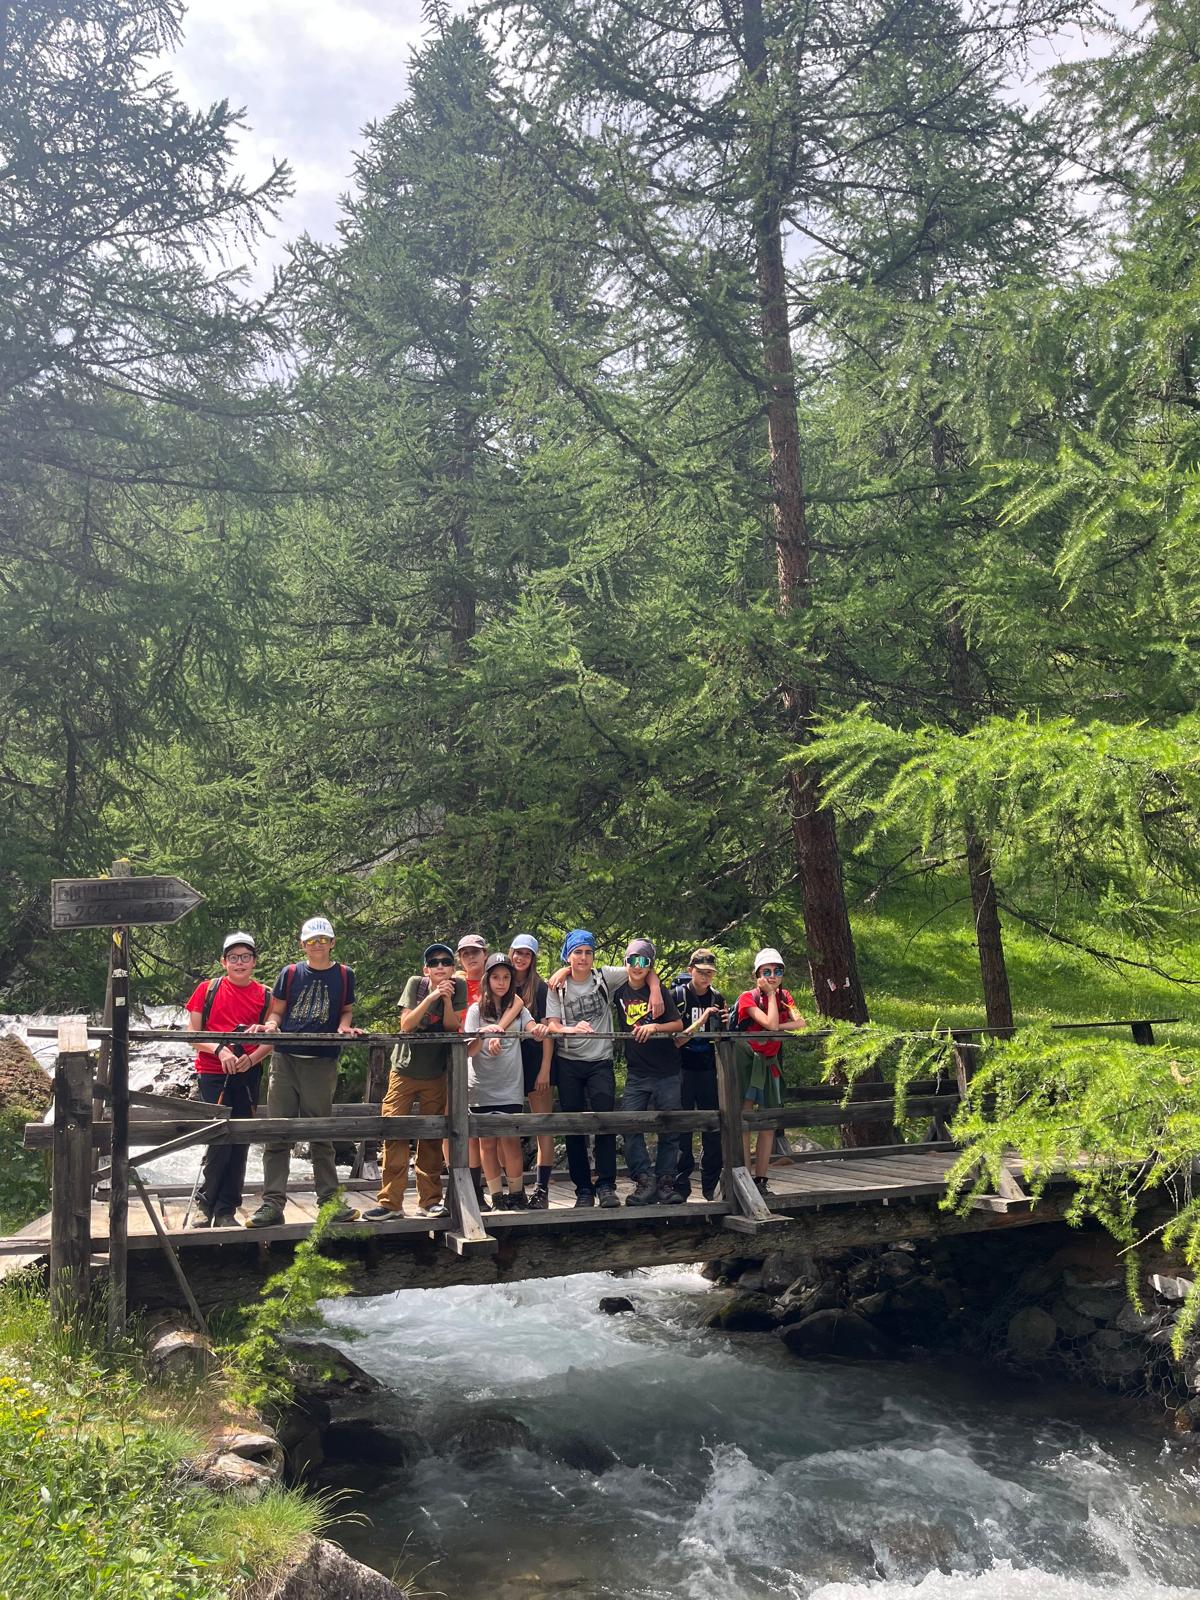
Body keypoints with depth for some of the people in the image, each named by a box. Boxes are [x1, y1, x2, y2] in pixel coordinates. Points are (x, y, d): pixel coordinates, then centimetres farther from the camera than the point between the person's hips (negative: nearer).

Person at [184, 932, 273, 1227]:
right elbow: (192, 1033, 0)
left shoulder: (265, 996, 7)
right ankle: (204, 1202, 8)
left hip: (248, 1076, 3)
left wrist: (252, 1058, -14)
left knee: (240, 1143, 5)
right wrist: (219, 1049, -16)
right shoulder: (208, 989, 2)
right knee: (220, 1139, -12)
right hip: (212, 1074, -3)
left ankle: (226, 1211, 16)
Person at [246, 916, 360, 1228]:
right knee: (278, 1135, -1)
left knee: (320, 1135, 5)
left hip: (322, 1063, -1)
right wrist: (269, 1026, -9)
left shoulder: (344, 975, 9)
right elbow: (277, 1011, 11)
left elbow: (346, 1010, 15)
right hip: (285, 1059, 1)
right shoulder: (290, 973, 8)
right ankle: (273, 1203, 2)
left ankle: (329, 1200, 12)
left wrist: (344, 1026, -6)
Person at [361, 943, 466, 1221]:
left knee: (432, 1136, 4)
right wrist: (431, 997, -23)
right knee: (394, 1132, -6)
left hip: (436, 1073, 1)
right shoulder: (415, 983, -8)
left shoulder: (458, 986, -6)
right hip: (404, 1069, -1)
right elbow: (406, 1025, -15)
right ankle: (390, 1201, -1)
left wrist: (447, 999, -22)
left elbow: (452, 1027, -8)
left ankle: (429, 1200, 13)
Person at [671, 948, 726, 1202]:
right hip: (683, 1069, -3)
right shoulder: (676, 996, -3)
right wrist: (699, 1023, -21)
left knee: (714, 1129, 5)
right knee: (681, 1128, -1)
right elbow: (675, 1040, -8)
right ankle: (681, 1186, 7)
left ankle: (711, 1186, 15)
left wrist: (726, 1024, -8)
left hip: (709, 1070, 3)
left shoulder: (717, 999, 8)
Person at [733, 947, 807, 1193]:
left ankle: (760, 1181, 13)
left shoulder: (784, 996, 7)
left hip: (769, 1062, 7)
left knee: (769, 1124, 7)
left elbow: (801, 1024, -8)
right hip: (746, 1059, -6)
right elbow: (771, 1024, -25)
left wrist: (777, 1027, -22)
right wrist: (770, 993, -16)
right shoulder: (748, 997, -12)